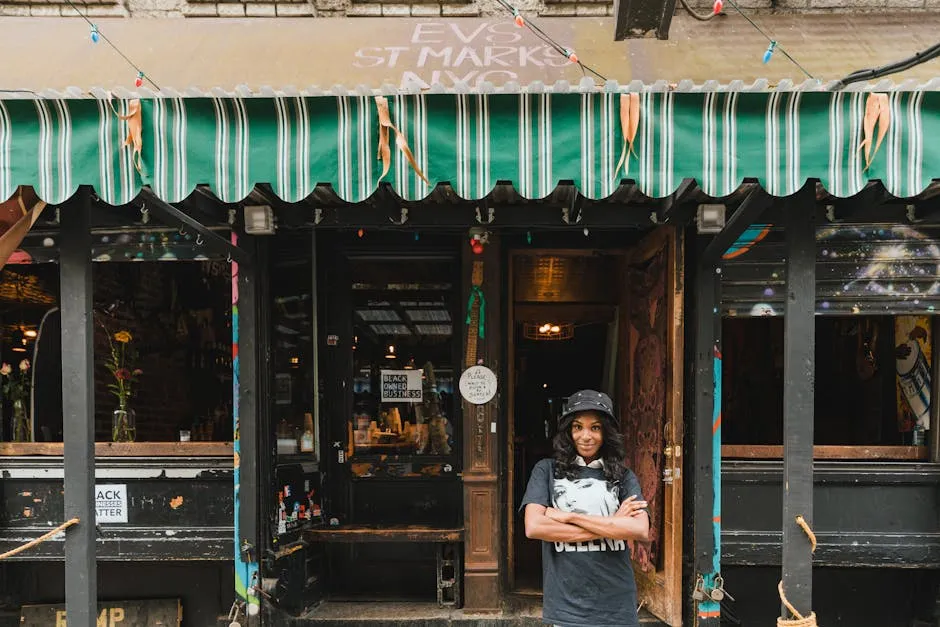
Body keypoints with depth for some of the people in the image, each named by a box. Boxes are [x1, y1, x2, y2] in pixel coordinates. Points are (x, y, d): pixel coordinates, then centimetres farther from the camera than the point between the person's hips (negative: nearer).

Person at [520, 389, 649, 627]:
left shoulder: (624, 477, 5)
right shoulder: (547, 470, 2)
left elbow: (641, 531, -10)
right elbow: (534, 527, -12)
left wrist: (569, 517, -12)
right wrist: (611, 526, -11)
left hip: (616, 606, 2)